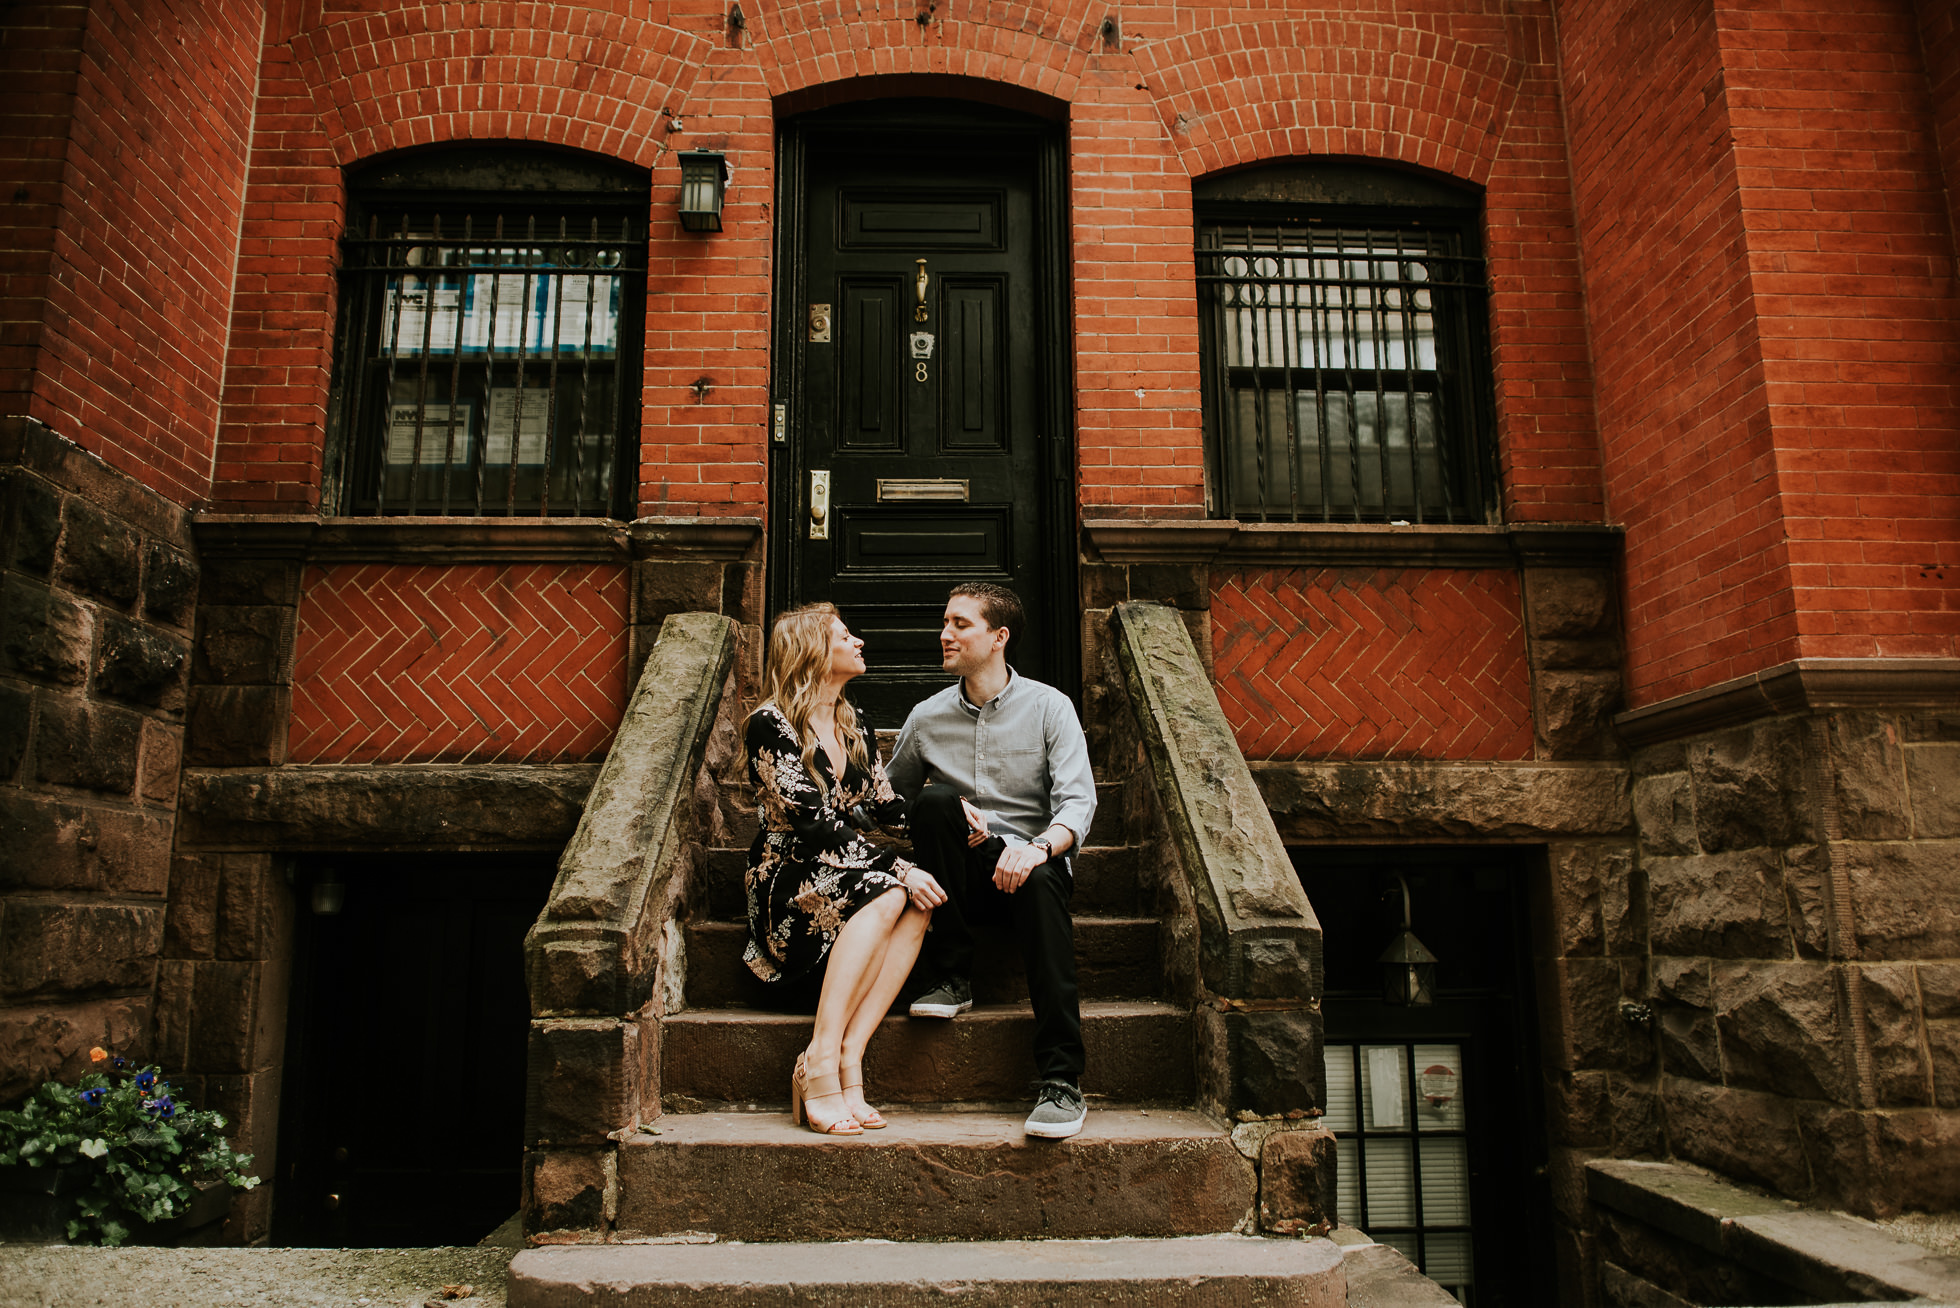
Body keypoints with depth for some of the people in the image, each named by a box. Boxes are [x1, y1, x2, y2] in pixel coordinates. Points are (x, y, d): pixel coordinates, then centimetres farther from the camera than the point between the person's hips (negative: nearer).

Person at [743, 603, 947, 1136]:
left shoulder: (853, 727, 18)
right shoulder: (770, 723, -7)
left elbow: (885, 806, 14)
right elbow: (814, 823, -17)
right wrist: (899, 869, -24)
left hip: (851, 877, 6)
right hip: (787, 886, -6)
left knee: (918, 903, -27)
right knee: (889, 893, -33)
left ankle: (848, 1060, -32)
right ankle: (820, 1060, -33)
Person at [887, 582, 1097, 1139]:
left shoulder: (1048, 707, 2)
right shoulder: (927, 718, 9)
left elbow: (1078, 802, -8)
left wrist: (1037, 846, -30)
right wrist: (948, 816, -5)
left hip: (1028, 862, -2)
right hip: (961, 875, 2)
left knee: (1042, 883, -38)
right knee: (935, 799, -29)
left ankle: (1061, 1080, -39)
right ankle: (951, 979, -20)